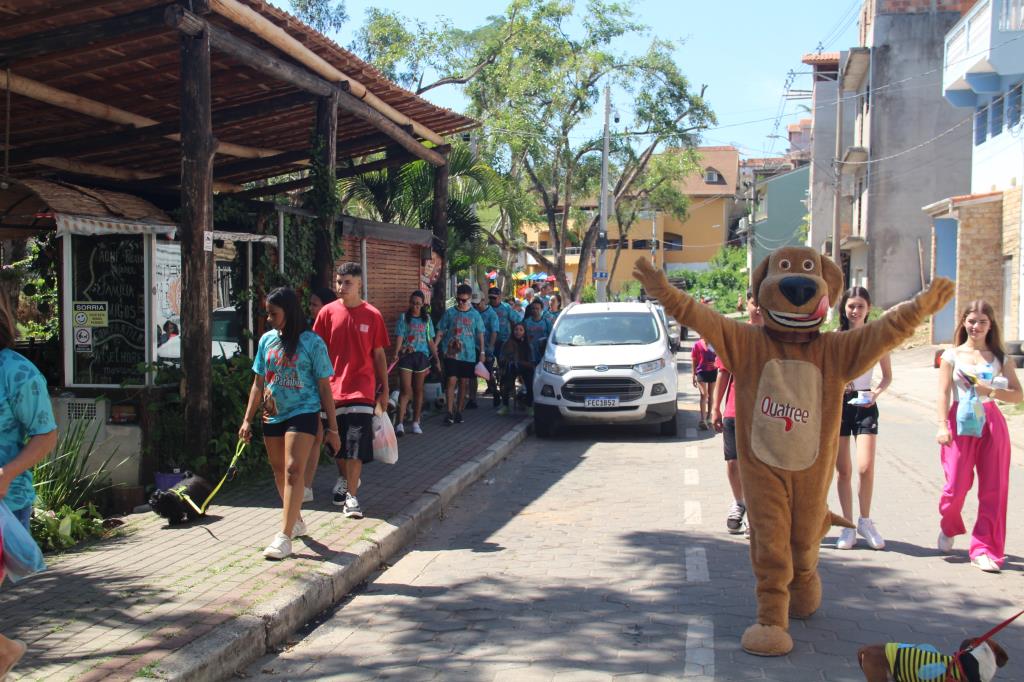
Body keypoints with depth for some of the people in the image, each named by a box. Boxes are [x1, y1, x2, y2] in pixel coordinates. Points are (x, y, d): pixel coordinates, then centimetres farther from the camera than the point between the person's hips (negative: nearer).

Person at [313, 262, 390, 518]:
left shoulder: (372, 315, -2)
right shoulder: (327, 312, 0)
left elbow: (379, 354, 4)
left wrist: (384, 389, 5)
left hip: (362, 389, -2)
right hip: (334, 388, 2)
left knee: (356, 444, -9)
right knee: (337, 442, 14)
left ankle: (351, 496, -4)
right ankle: (345, 478, 39)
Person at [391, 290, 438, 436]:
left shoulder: (426, 319, 10)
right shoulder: (404, 317, 1)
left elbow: (430, 340, 13)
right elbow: (399, 336, -9)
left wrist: (436, 357, 9)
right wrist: (396, 353, -23)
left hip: (421, 356, 3)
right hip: (406, 356, -3)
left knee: (418, 390, 9)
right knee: (406, 390, -9)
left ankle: (416, 422, 17)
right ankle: (399, 423, -10)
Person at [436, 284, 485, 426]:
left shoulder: (475, 315, 5)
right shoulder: (449, 313, 2)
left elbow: (480, 334, 9)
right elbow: (440, 332, 4)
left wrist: (482, 352, 5)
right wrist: (435, 347, -5)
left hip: (469, 354, 2)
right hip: (451, 353, -2)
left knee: (464, 383, 7)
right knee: (451, 381, -9)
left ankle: (459, 411, 18)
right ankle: (450, 413, -8)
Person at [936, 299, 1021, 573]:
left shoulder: (1000, 357, 10)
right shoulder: (952, 355, 6)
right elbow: (943, 393, 0)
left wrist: (992, 391, -10)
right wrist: (942, 425, -11)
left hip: (991, 422, 2)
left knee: (993, 488, -2)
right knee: (957, 484, -5)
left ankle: (984, 550, 4)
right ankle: (949, 528, 27)